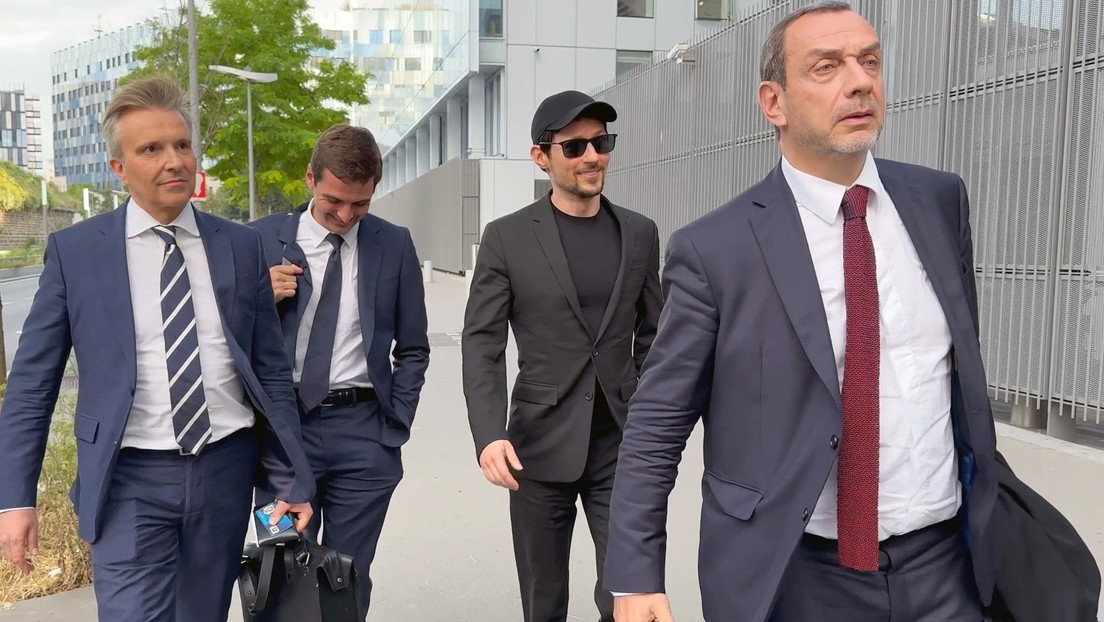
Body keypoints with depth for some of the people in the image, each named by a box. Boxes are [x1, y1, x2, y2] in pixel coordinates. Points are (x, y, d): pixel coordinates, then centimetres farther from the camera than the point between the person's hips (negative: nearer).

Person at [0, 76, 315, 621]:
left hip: (226, 469, 3)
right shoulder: (74, 250, -2)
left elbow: (272, 370, 4)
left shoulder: (241, 246, 3)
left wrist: (291, 482, 3)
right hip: (130, 481, -2)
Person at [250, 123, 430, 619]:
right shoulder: (263, 239, 1)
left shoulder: (394, 246, 2)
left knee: (350, 579, 10)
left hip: (364, 431, 0)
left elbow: (413, 349, 8)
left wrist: (395, 423, 0)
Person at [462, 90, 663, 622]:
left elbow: (652, 338, 10)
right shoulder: (507, 238, -3)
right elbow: (481, 345, -6)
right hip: (541, 445, -1)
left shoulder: (640, 234, 5)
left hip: (622, 444, 2)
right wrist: (489, 434, -19)